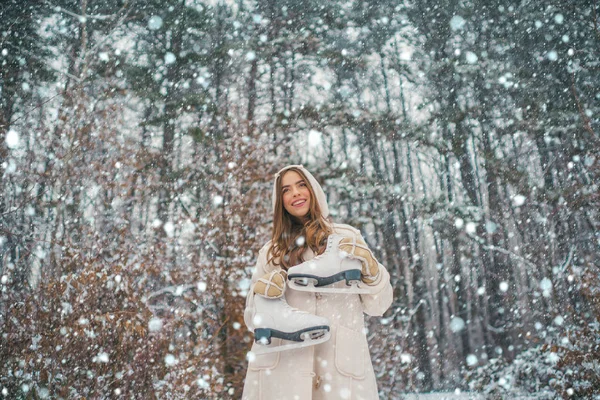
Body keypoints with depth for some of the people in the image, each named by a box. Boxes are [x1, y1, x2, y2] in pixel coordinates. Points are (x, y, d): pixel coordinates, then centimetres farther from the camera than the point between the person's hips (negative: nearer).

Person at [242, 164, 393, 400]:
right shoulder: (271, 251, 15)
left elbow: (377, 306, 8)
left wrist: (369, 268, -9)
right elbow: (253, 318, 13)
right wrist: (262, 295, -7)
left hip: (339, 364, -1)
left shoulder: (347, 238, 10)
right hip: (279, 369, 2)